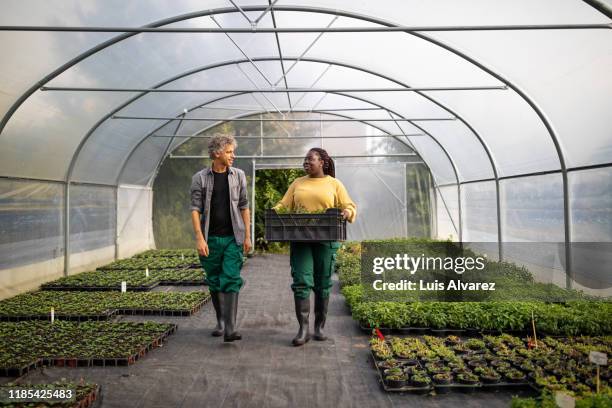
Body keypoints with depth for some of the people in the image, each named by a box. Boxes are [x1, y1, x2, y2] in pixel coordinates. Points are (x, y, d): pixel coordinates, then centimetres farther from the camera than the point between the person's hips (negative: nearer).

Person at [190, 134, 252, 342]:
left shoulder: (238, 175, 4)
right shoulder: (200, 178, -1)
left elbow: (244, 207, 6)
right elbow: (195, 209, -4)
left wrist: (247, 236, 3)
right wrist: (200, 238, -12)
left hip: (233, 238, 0)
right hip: (210, 239, 0)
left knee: (231, 280, -8)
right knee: (214, 282, 11)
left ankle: (230, 328, -8)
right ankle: (220, 322, 27)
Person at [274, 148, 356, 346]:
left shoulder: (334, 184, 8)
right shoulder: (297, 183, 15)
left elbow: (350, 207, 6)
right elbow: (284, 205, 15)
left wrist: (347, 212, -16)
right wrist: (275, 211, -6)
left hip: (326, 240, -1)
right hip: (300, 239, 2)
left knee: (323, 284, 6)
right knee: (301, 282, -6)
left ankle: (320, 327, 19)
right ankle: (303, 329, 1)